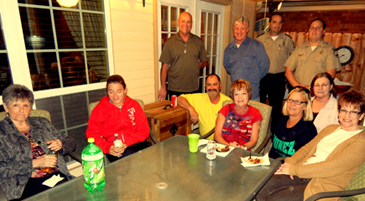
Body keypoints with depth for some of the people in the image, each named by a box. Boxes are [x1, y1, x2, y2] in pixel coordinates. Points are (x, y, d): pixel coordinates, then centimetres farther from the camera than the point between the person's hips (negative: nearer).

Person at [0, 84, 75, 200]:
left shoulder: (42, 123, 18)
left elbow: (71, 143, 20)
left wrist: (61, 145, -3)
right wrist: (35, 163, -13)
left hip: (58, 177, 4)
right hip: (25, 184, -4)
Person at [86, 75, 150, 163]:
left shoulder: (134, 105, 13)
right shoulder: (99, 109, 11)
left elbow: (144, 130, 6)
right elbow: (92, 134, 4)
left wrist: (127, 144, -12)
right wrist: (107, 147, -15)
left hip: (135, 143, 2)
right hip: (114, 150, -2)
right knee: (129, 154, -35)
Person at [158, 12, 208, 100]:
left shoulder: (199, 42, 8)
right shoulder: (170, 42, 1)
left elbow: (204, 62, 17)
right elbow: (165, 66, 0)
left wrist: (194, 67, 0)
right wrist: (163, 87, -1)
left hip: (193, 89, 2)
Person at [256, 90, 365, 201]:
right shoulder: (330, 128, 18)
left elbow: (332, 167, -16)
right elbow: (307, 148, 15)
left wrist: (293, 169, -18)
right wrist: (290, 162, -5)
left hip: (323, 185, -6)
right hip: (301, 175, 6)